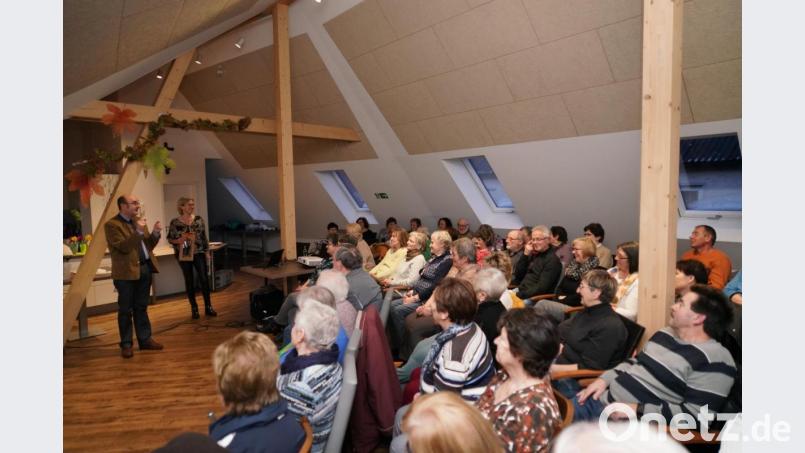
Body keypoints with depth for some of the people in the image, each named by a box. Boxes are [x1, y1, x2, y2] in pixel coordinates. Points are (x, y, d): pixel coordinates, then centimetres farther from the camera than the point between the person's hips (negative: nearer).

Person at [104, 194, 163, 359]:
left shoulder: (138, 221, 14)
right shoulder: (112, 224, -9)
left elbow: (148, 245, 13)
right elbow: (123, 247, -19)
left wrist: (155, 233, -4)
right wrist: (138, 232, -23)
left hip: (145, 268, 6)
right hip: (127, 272, -6)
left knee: (141, 308, 14)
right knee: (126, 310, 4)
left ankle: (145, 339, 22)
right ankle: (126, 344, 14)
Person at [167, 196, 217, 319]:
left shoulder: (199, 219, 1)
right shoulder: (175, 222, -4)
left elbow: (204, 237, 5)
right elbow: (169, 239, 1)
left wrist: (207, 252, 3)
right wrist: (178, 241, -19)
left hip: (198, 253, 1)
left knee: (204, 279, -2)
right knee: (189, 281, 7)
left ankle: (208, 307, 9)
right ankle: (194, 308, 18)